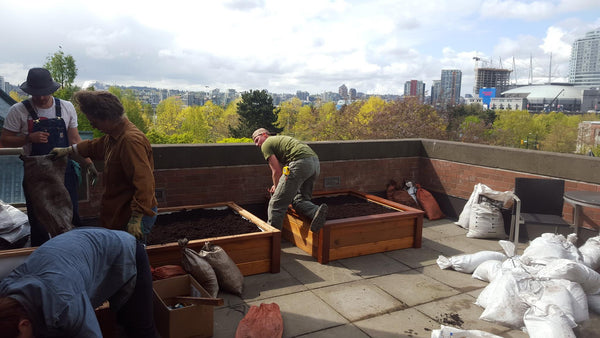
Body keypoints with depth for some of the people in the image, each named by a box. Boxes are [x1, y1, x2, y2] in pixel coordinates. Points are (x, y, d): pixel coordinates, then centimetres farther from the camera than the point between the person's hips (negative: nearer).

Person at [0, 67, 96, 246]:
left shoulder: (67, 107, 2)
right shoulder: (18, 111, -5)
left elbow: (75, 140, 6)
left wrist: (89, 164, -2)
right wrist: (30, 138, -17)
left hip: (65, 171, 2)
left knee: (72, 217, 5)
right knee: (38, 223, 6)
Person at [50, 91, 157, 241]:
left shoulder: (130, 140, -25)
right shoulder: (113, 135, 9)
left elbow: (144, 182, -30)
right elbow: (95, 146, 35)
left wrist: (136, 219, -31)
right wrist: (67, 150, 39)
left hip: (137, 214, -10)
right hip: (121, 212, 10)